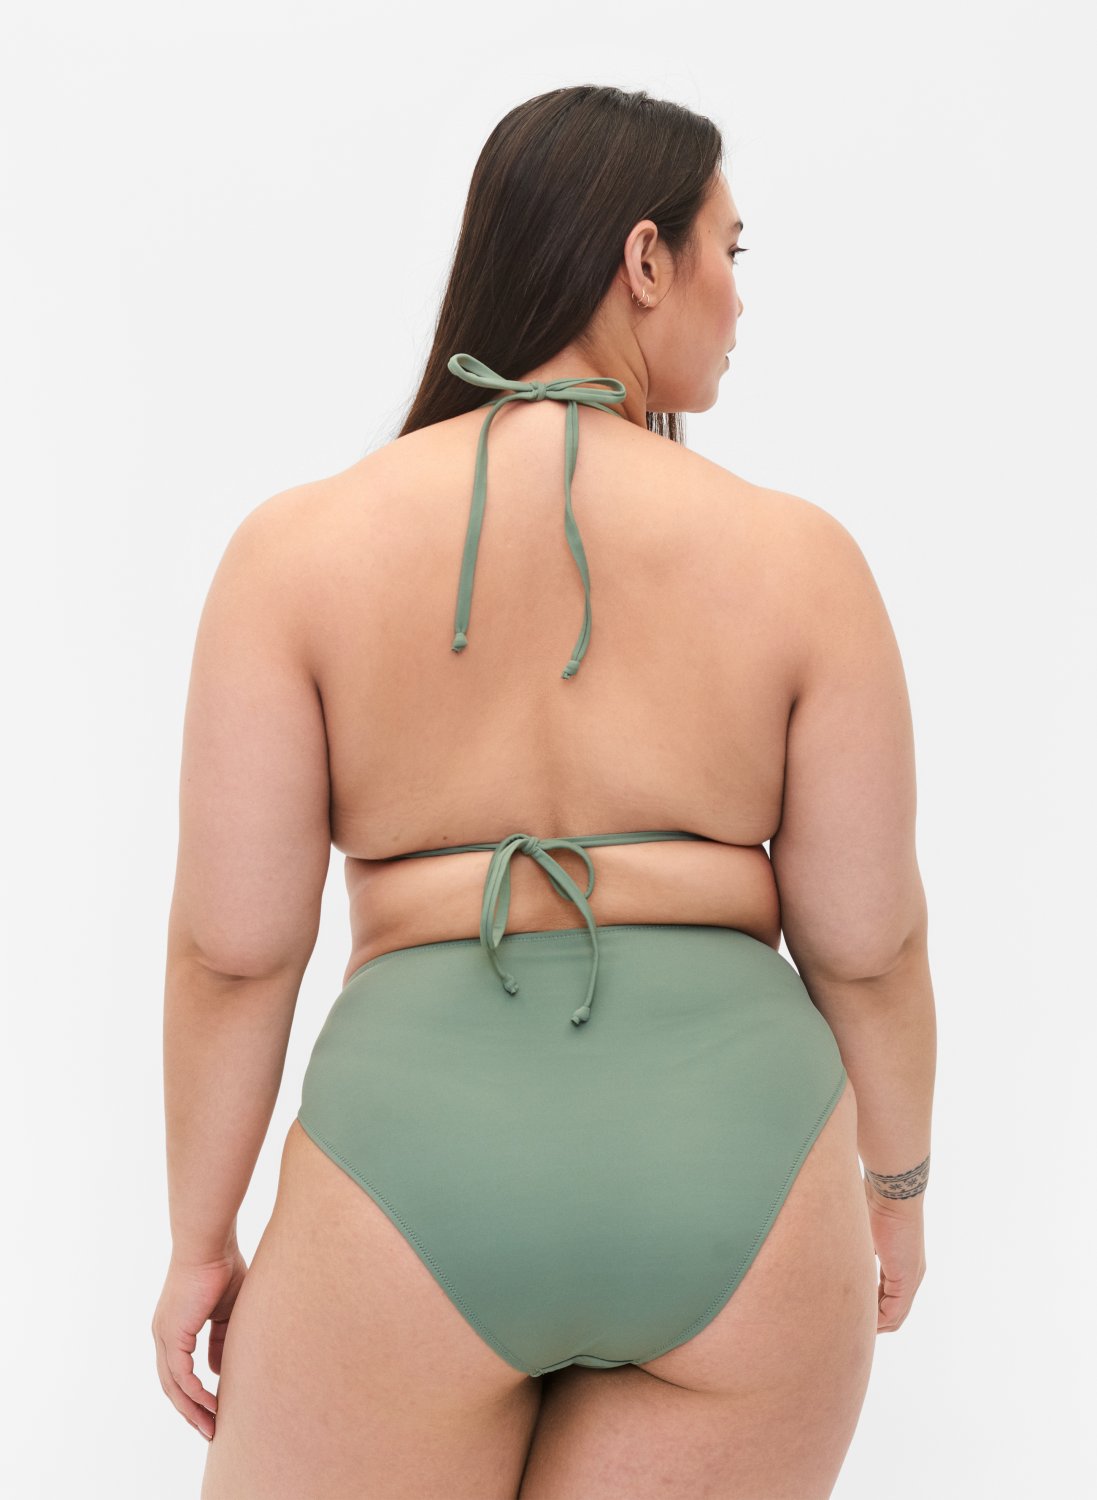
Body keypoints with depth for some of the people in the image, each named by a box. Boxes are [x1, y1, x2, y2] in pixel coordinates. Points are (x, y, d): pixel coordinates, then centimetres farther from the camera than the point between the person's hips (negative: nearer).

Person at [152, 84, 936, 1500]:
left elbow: (232, 943, -3)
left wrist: (201, 1238, 9)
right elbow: (869, 936, 2)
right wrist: (897, 1180, 18)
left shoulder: (300, 546, -2)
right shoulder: (796, 555, -1)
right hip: (738, 1159, 1)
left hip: (420, 1163, 0)